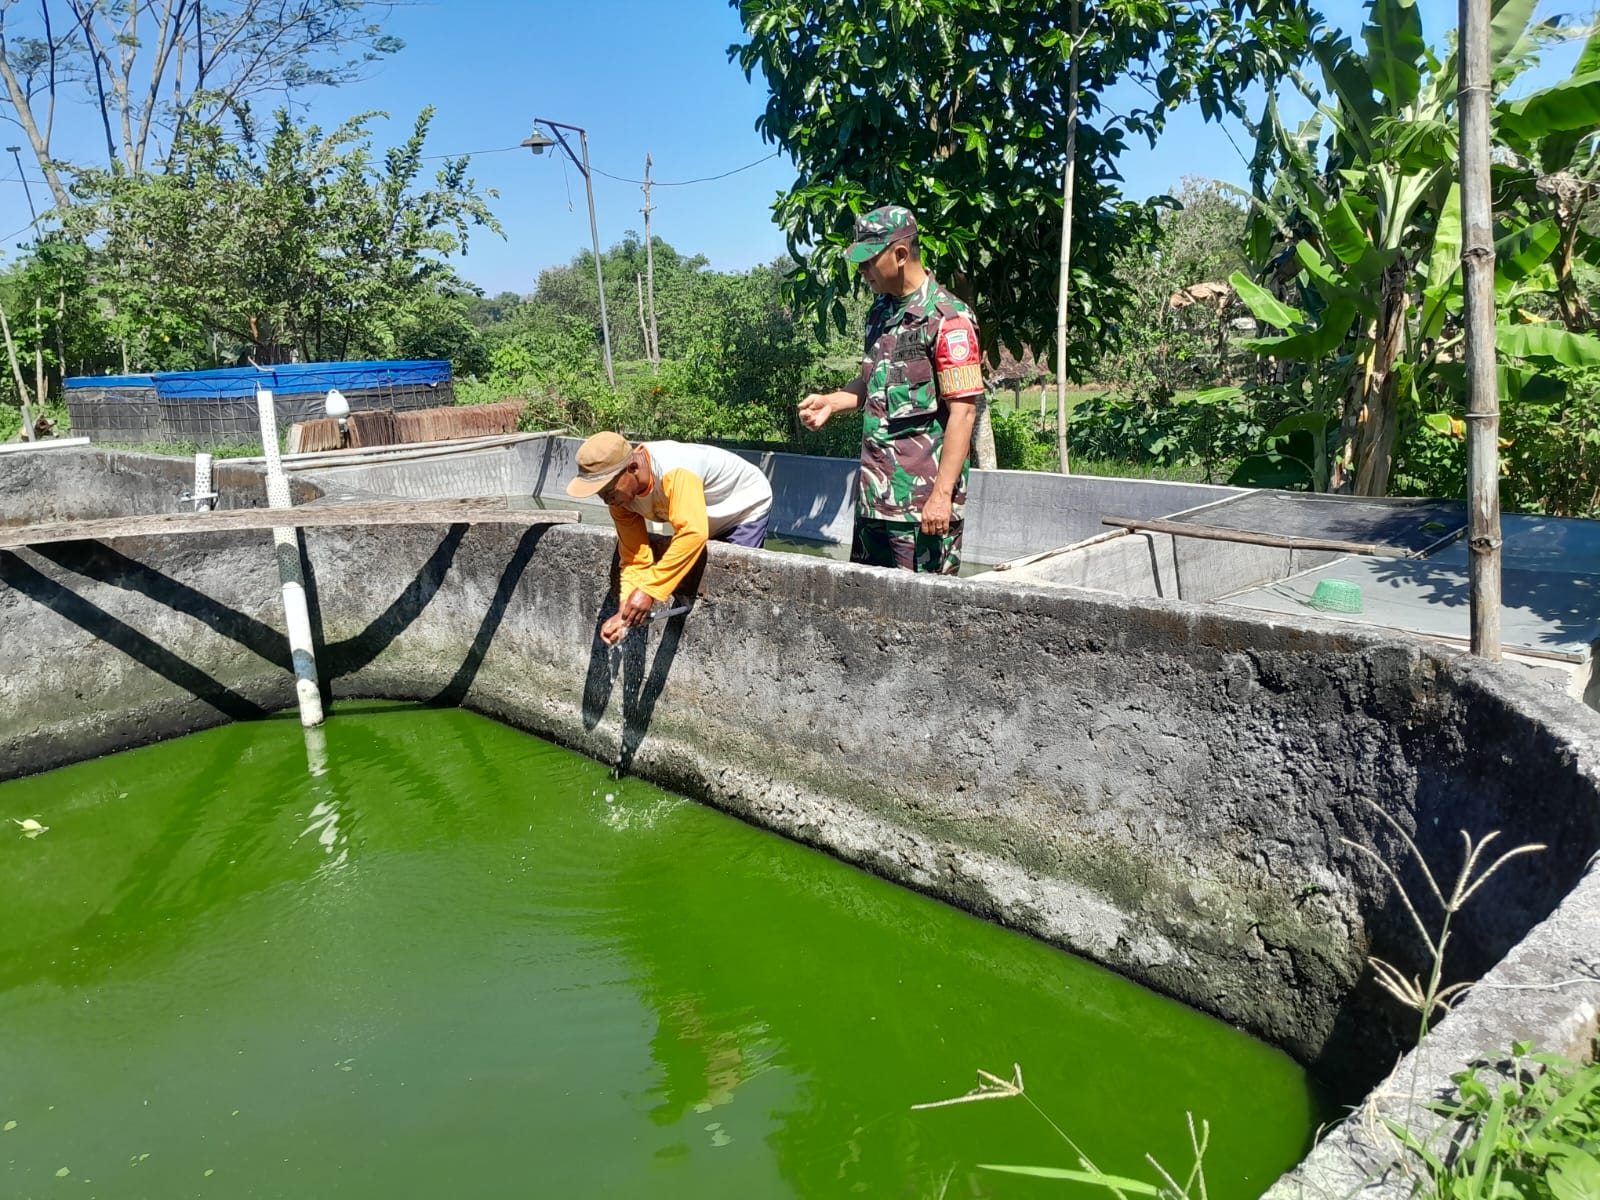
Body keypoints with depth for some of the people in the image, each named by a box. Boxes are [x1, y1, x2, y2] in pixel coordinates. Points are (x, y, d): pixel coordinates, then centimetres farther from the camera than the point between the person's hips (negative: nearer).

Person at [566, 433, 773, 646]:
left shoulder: (674, 471, -42)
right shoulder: (621, 493, -17)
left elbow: (693, 533, -51)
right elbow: (635, 558, -17)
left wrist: (648, 590, -50)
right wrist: (624, 612, -31)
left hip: (746, 508, -7)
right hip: (714, 525, 7)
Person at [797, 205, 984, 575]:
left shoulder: (947, 318, -12)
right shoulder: (880, 312, 13)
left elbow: (962, 412, -16)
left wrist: (942, 494, -20)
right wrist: (830, 402, 7)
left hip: (921, 501, -8)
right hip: (874, 494, 8)